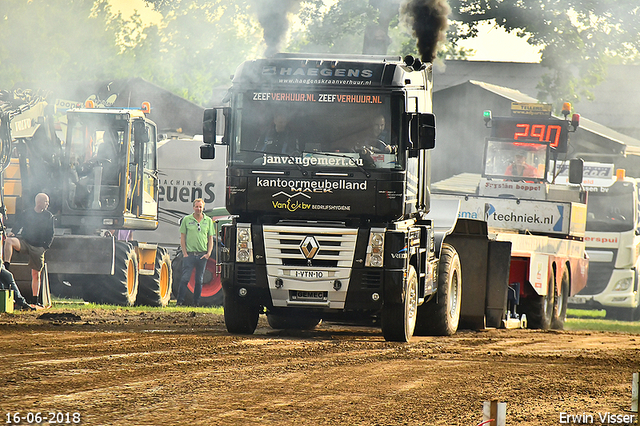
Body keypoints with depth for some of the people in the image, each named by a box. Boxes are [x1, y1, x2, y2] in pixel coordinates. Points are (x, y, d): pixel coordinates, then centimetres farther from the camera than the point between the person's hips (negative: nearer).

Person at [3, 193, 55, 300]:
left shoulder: (49, 216, 6)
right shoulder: (27, 214, 6)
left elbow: (50, 235, 7)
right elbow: (19, 226, 11)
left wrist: (45, 247, -5)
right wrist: (13, 234, -9)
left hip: (38, 248, 0)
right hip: (25, 242, 0)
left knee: (36, 274, 0)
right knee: (9, 241, -30)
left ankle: (35, 299, 6)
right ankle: (6, 266, -33)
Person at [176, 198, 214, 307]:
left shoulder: (208, 221, 8)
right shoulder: (187, 219, 4)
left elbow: (210, 239, 11)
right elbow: (182, 237, 4)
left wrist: (208, 253, -1)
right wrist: (184, 253, -5)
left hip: (202, 255, 2)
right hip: (189, 254, -2)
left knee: (199, 280, 5)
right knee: (185, 279, -8)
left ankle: (196, 303, 11)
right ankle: (180, 301, -5)